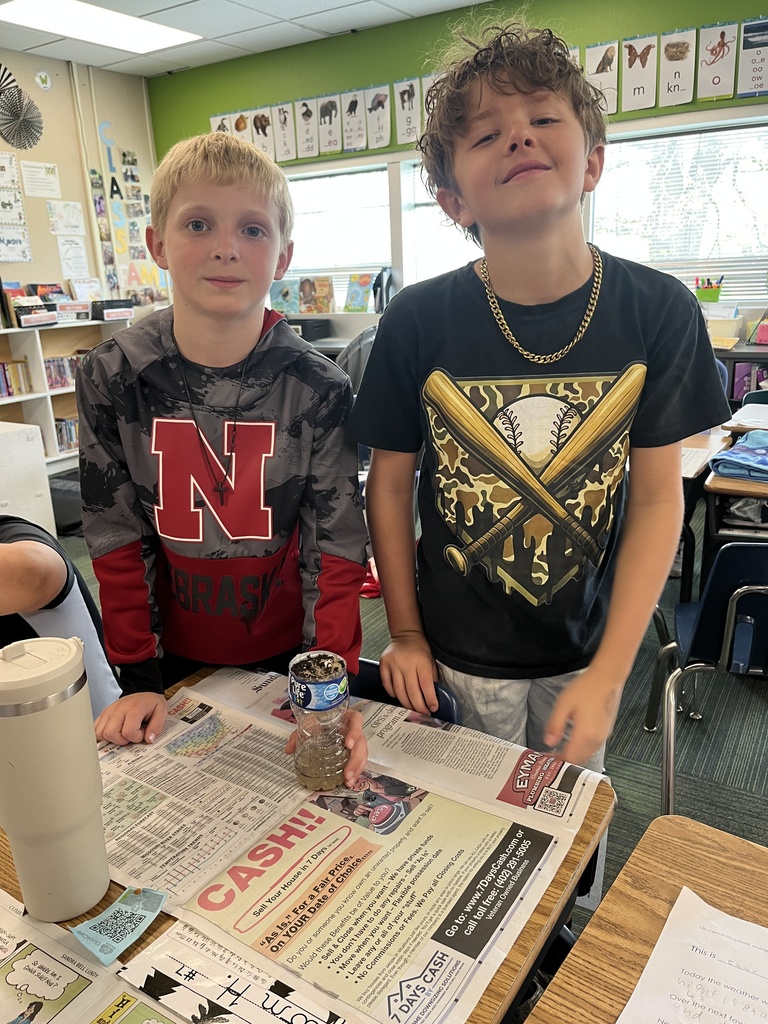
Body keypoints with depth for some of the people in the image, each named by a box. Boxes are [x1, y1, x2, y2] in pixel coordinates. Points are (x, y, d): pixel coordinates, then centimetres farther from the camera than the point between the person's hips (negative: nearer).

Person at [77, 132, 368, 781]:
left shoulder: (317, 387, -16)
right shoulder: (111, 378, -11)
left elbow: (335, 541, -15)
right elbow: (116, 534, -6)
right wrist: (138, 677, -6)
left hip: (291, 652, -1)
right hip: (177, 658, 2)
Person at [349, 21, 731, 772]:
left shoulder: (658, 312, -13)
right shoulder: (417, 321, -15)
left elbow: (656, 498, -9)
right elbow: (390, 483, -6)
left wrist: (608, 674, -12)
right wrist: (405, 635, -2)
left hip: (588, 648, 1)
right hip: (460, 653, -1)